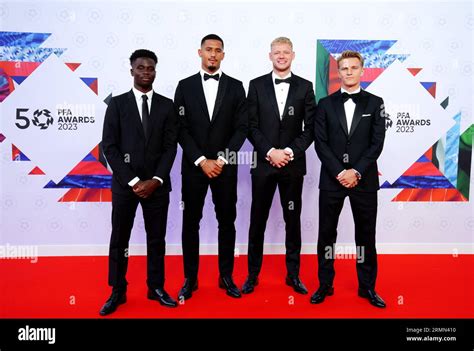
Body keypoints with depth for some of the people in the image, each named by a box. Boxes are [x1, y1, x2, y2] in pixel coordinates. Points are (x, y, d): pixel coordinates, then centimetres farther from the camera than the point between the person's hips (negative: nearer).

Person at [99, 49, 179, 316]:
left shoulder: (167, 105, 6)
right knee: (119, 239, 6)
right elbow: (110, 146, -4)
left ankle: (157, 288, 24)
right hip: (124, 183, -1)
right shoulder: (117, 104, 3)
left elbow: (171, 146, 1)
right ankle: (118, 292, 21)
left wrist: (155, 180, -10)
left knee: (157, 238, 9)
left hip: (157, 184, 1)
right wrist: (132, 181, -11)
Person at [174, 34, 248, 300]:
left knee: (227, 221, 7)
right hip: (193, 166, 0)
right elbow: (182, 129, -1)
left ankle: (226, 276, 21)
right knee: (191, 222, 6)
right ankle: (190, 278, 19)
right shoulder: (185, 86, 5)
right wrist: (201, 161, -11)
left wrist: (221, 160, -11)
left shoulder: (235, 86, 5)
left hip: (225, 166, 0)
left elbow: (242, 128, -1)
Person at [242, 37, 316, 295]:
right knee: (258, 220, 6)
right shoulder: (257, 85, 5)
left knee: (293, 220, 9)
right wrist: (270, 152, -12)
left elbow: (310, 127, 2)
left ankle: (293, 274, 22)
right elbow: (251, 126, -1)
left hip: (293, 164, 1)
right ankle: (252, 274, 20)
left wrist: (291, 151, -11)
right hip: (263, 163, 0)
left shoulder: (305, 87, 6)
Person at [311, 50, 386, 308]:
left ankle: (367, 287, 24)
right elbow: (320, 143, -1)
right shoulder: (325, 104, 6)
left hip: (364, 179, 0)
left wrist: (356, 172, -12)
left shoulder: (374, 103, 6)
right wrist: (339, 173, -11)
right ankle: (325, 284, 21)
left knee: (366, 234, 8)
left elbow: (377, 143, -2)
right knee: (326, 234, 6)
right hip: (331, 180, 0)